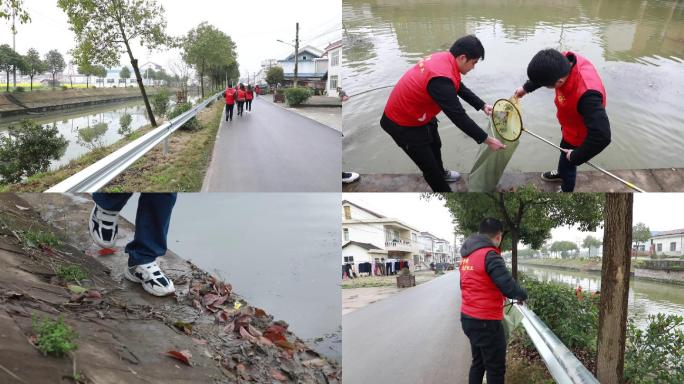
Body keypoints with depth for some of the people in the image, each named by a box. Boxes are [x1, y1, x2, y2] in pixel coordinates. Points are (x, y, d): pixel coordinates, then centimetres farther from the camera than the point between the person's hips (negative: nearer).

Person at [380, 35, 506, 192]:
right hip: (403, 124, -10)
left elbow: (460, 88, 11)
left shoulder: (444, 59, -8)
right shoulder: (441, 79, -37)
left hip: (418, 114, 10)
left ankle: (441, 174, 59)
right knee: (430, 166, 2)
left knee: (435, 145, 31)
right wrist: (487, 140, -23)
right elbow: (458, 117, -32)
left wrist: (482, 106, 8)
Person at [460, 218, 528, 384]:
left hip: (468, 318, 8)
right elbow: (509, 287, -22)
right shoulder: (490, 255, -18)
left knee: (478, 363, 20)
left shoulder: (466, 256, 8)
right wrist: (523, 295, -2)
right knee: (496, 369, 4)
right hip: (486, 322, -8)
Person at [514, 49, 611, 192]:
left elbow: (601, 136, -46)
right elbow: (545, 72, -1)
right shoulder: (565, 61, -28)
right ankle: (561, 173, 65)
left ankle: (566, 190, 50)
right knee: (564, 150, 34)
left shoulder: (586, 94, -49)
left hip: (579, 136, -7)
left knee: (568, 164, 20)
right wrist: (526, 88, 4)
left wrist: (576, 157, -32)